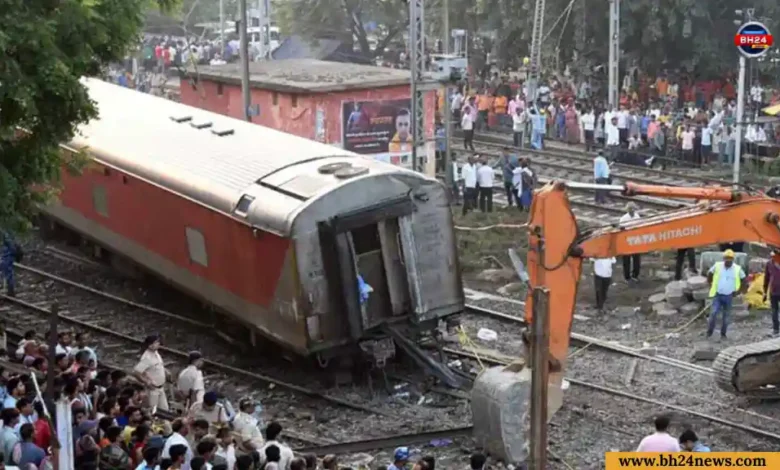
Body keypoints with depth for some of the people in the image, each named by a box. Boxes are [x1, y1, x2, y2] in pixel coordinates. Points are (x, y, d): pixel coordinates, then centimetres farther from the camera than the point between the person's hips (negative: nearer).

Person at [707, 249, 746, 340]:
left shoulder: (737, 269, -6)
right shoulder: (717, 266, -6)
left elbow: (744, 282, 7)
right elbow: (709, 275, 11)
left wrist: (738, 292, 2)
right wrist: (711, 286, 7)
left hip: (729, 296, 1)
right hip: (717, 295, -1)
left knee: (725, 316, 8)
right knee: (714, 313, -11)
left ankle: (723, 334, 20)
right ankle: (709, 332, 1)